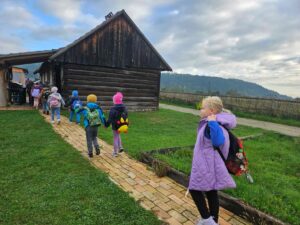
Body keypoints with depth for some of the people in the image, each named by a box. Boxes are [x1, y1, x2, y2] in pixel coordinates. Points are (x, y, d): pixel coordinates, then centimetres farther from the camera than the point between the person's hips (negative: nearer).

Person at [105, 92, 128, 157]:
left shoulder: (113, 109, -19)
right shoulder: (124, 108, 0)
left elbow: (110, 118, -17)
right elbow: (126, 116, 10)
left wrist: (106, 125, -4)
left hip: (115, 126, -6)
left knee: (115, 138, 6)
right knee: (118, 135, 29)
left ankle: (115, 152, 15)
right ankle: (120, 147, 17)